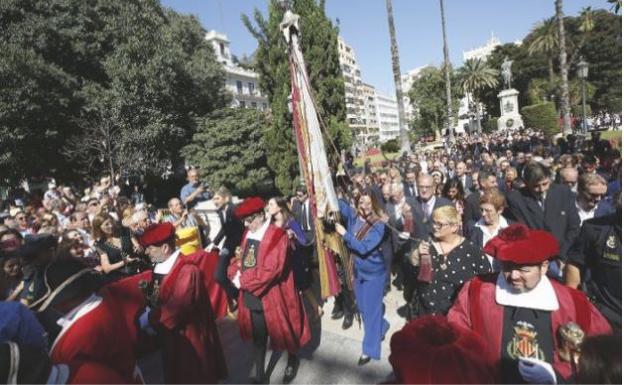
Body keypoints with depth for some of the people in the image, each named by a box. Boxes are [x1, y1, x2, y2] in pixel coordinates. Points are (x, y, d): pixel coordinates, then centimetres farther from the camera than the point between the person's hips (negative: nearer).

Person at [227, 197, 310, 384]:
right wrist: (235, 273, -12)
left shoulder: (277, 235, -20)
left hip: (272, 297, -6)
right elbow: (240, 258, 10)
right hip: (252, 296, 6)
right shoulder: (248, 235, 4)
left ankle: (292, 360, 46)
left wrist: (242, 281, -19)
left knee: (283, 332, 17)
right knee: (258, 337, 18)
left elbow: (270, 270, -26)